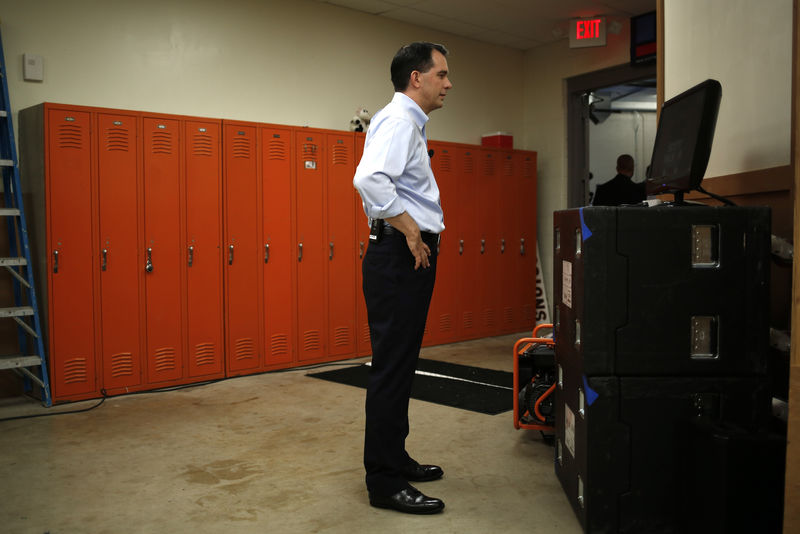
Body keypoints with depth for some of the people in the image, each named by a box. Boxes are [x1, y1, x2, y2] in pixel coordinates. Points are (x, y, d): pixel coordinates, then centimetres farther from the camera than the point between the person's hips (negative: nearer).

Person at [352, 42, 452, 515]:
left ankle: (395, 459, 29)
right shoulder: (399, 120, -13)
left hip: (409, 256, 11)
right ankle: (384, 482, 2)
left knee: (400, 365, 16)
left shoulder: (408, 122, 21)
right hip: (400, 257, -11)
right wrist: (410, 230, -22)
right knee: (392, 367, -6)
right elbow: (369, 179, -30)